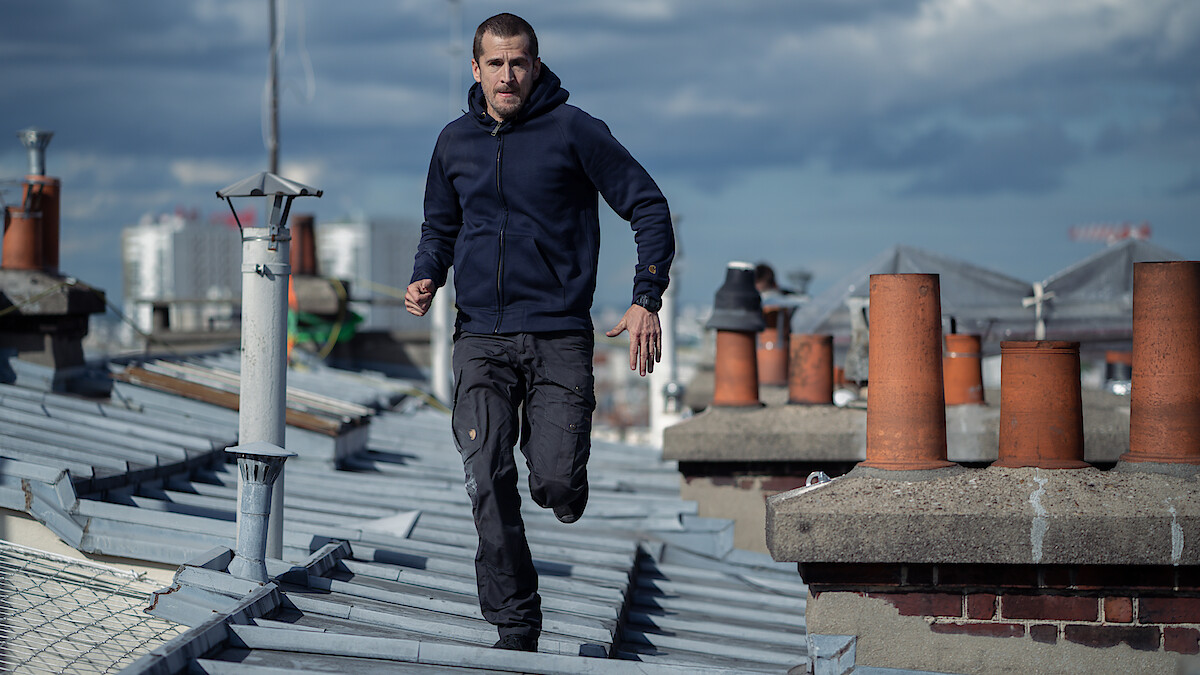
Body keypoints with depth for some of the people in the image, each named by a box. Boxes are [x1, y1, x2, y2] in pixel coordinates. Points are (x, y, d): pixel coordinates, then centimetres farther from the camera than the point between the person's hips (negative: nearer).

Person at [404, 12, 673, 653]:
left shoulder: (573, 130, -2)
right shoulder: (455, 142, 11)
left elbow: (648, 207, 1)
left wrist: (646, 299, -9)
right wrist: (424, 279, 4)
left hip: (559, 335, -3)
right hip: (480, 336, 3)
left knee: (556, 484, -12)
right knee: (488, 482, -11)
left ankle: (559, 468, 27)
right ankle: (515, 628, -1)